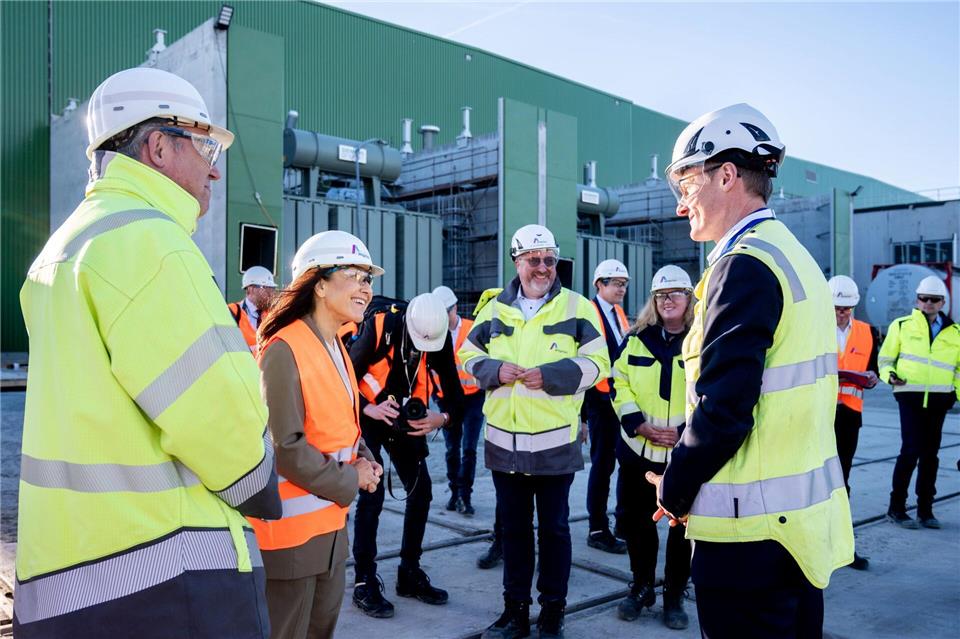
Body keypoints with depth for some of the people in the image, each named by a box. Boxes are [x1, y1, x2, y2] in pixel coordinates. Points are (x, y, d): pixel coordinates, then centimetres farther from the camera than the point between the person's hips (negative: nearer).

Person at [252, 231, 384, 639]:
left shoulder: (336, 349, 9)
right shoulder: (285, 350, -20)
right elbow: (284, 446, -24)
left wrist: (363, 460, 0)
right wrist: (349, 480, -15)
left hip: (332, 516, 9)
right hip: (293, 520, -9)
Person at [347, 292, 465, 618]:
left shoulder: (441, 339, -15)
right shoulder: (378, 328, -25)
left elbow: (453, 390, -10)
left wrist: (444, 417, -30)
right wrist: (369, 409, -35)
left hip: (409, 419, 4)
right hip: (368, 418, -4)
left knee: (421, 491, 2)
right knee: (371, 495, -11)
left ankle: (410, 574, 19)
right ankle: (365, 582, 2)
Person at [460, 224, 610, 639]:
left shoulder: (577, 307, -1)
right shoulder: (495, 308, 7)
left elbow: (597, 363, -5)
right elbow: (468, 356, 11)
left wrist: (551, 375, -20)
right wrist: (495, 371, -10)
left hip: (555, 441, -3)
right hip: (504, 440, 3)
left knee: (554, 528, 9)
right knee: (513, 527, 14)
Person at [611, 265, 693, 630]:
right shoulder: (637, 338, 7)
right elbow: (620, 384, 3)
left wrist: (686, 431, -17)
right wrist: (638, 424, -11)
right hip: (638, 449, 3)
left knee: (684, 525, 8)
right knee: (632, 519, 10)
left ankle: (675, 596, 26)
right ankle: (641, 587, 31)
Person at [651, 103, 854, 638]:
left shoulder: (745, 264, -18)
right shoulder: (795, 256, 11)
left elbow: (722, 409, -23)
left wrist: (675, 492, -7)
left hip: (752, 528, -9)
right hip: (806, 513, 9)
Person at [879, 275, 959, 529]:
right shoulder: (902, 325, 2)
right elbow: (885, 358, 6)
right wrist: (890, 375, -13)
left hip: (939, 399, 4)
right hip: (910, 396, -3)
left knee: (931, 454, 8)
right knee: (911, 450, -9)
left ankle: (925, 509, 19)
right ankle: (896, 507, 3)